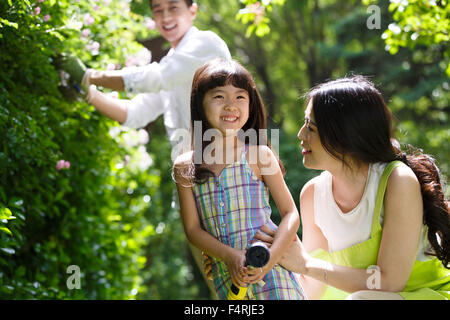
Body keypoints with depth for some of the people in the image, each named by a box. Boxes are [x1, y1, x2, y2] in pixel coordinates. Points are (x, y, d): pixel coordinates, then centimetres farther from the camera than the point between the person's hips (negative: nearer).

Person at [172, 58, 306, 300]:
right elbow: (193, 229, 1)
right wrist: (230, 256, -15)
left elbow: (291, 214, -3)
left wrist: (269, 259, -18)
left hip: (270, 272, -2)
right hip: (225, 277, 2)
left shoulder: (259, 156, -2)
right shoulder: (185, 167, 3)